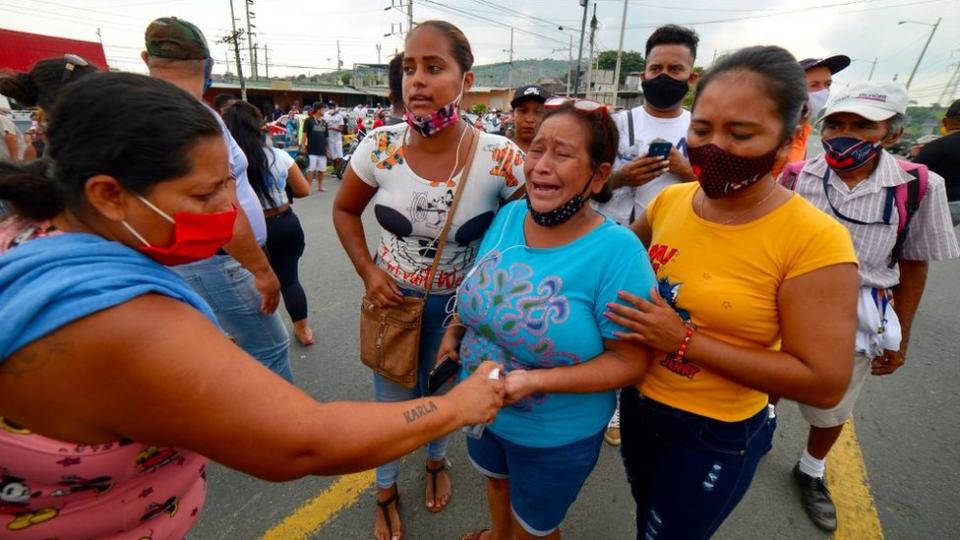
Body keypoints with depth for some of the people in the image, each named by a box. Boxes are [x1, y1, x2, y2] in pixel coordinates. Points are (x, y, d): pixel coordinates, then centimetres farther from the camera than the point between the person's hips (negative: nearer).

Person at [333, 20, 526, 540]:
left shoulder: (501, 158, -22)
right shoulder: (379, 146, -16)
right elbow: (344, 210, 1)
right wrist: (367, 271, -11)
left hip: (459, 303, 0)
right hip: (393, 297, 1)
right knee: (391, 400, 19)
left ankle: (436, 462, 62)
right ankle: (385, 490, 52)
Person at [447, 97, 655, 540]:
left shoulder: (617, 251, -27)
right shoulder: (509, 216, -9)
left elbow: (631, 362, -22)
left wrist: (536, 381, -32)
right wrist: (456, 329, -7)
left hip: (555, 437, -5)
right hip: (480, 410, 6)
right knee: (495, 479, 35)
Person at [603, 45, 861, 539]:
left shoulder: (815, 241, -23)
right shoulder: (669, 201, -8)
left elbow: (825, 383, -22)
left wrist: (686, 341, -26)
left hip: (715, 435, -5)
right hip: (639, 400, 5)